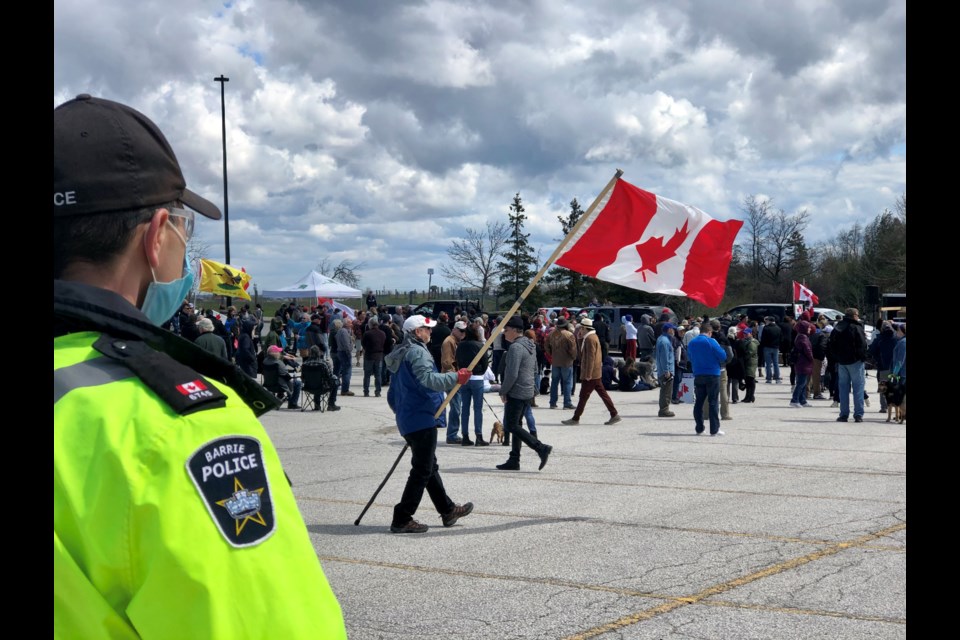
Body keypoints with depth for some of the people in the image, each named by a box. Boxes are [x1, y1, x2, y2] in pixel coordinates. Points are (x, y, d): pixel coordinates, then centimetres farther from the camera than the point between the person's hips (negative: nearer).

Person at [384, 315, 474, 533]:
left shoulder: (400, 355, 19)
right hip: (422, 419, -11)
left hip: (408, 421, 11)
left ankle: (448, 510, 28)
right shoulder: (417, 352, -12)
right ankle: (402, 519, -7)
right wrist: (455, 377, -33)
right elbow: (427, 379, -31)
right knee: (422, 471, -7)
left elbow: (392, 396, 23)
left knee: (429, 467, 18)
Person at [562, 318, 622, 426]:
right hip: (595, 373, 10)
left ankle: (575, 418, 3)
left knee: (583, 396, -3)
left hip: (590, 374, -10)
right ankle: (614, 415, 9)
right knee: (602, 393, 9)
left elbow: (590, 357, -21)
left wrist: (588, 374, -22)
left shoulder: (590, 339, -17)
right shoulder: (593, 336, 15)